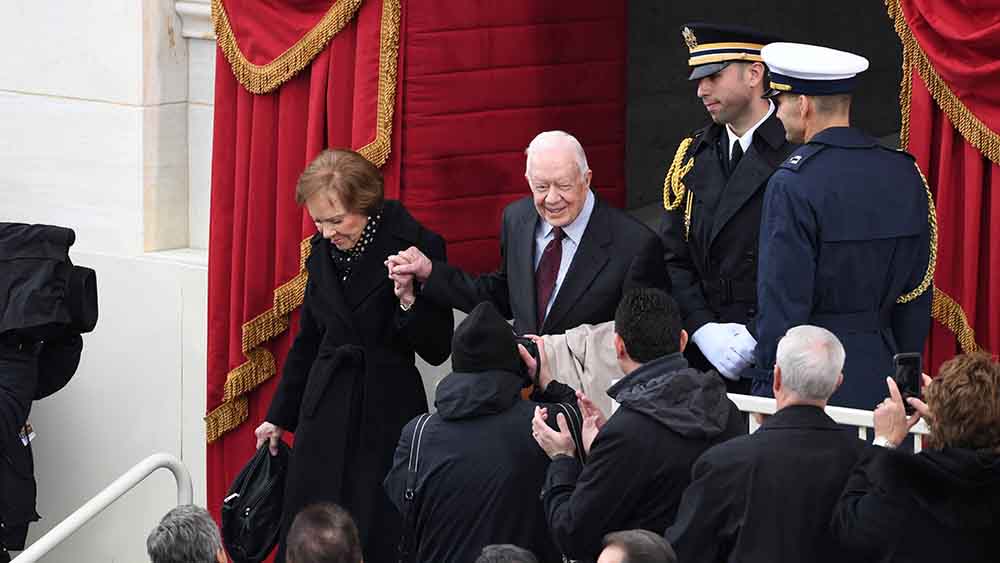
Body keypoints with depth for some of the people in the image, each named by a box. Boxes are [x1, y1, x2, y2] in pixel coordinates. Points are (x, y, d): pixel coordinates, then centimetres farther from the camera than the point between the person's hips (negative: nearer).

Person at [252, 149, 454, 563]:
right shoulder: (322, 250, 6)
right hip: (325, 413, 5)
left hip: (386, 416, -5)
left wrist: (409, 299, -26)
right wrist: (279, 416, 24)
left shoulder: (416, 246, -11)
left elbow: (437, 350, -9)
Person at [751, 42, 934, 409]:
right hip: (880, 376, 7)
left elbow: (782, 302, -14)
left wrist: (766, 390, -8)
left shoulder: (793, 185, -14)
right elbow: (917, 295, 12)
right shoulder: (904, 174, 7)